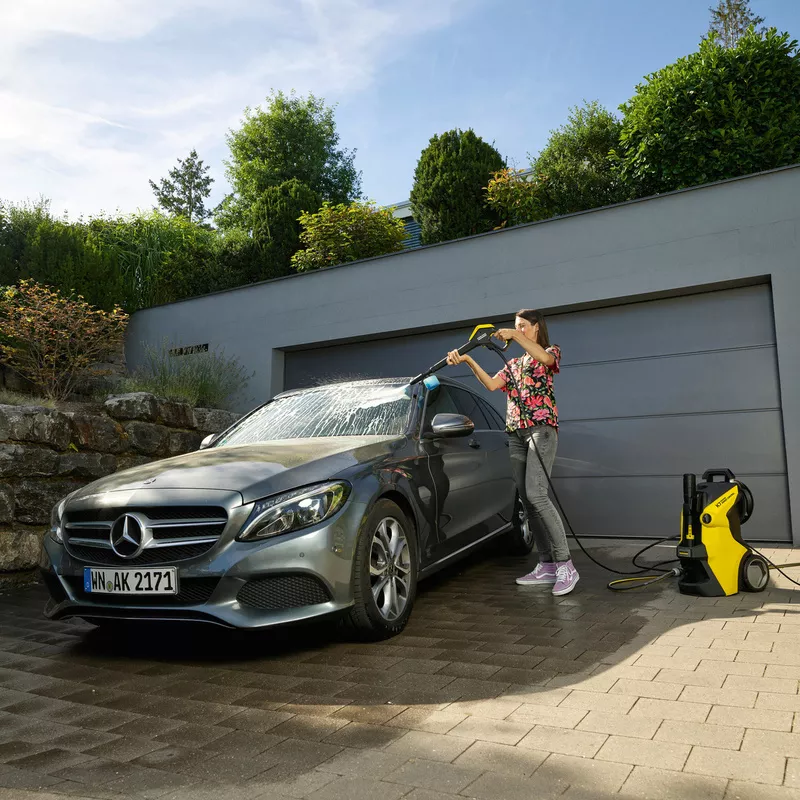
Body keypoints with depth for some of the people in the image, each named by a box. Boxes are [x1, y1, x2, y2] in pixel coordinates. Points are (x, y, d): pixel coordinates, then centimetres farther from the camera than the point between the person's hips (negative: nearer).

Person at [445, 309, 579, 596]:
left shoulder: (552, 351, 9)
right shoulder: (514, 363, 26)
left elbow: (544, 357, -17)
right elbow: (492, 384, 9)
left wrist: (514, 335, -19)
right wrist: (468, 360, -1)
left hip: (541, 427, -7)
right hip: (516, 433, 7)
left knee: (535, 494, -21)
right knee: (527, 500, -1)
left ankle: (565, 564, -17)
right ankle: (547, 566, 3)